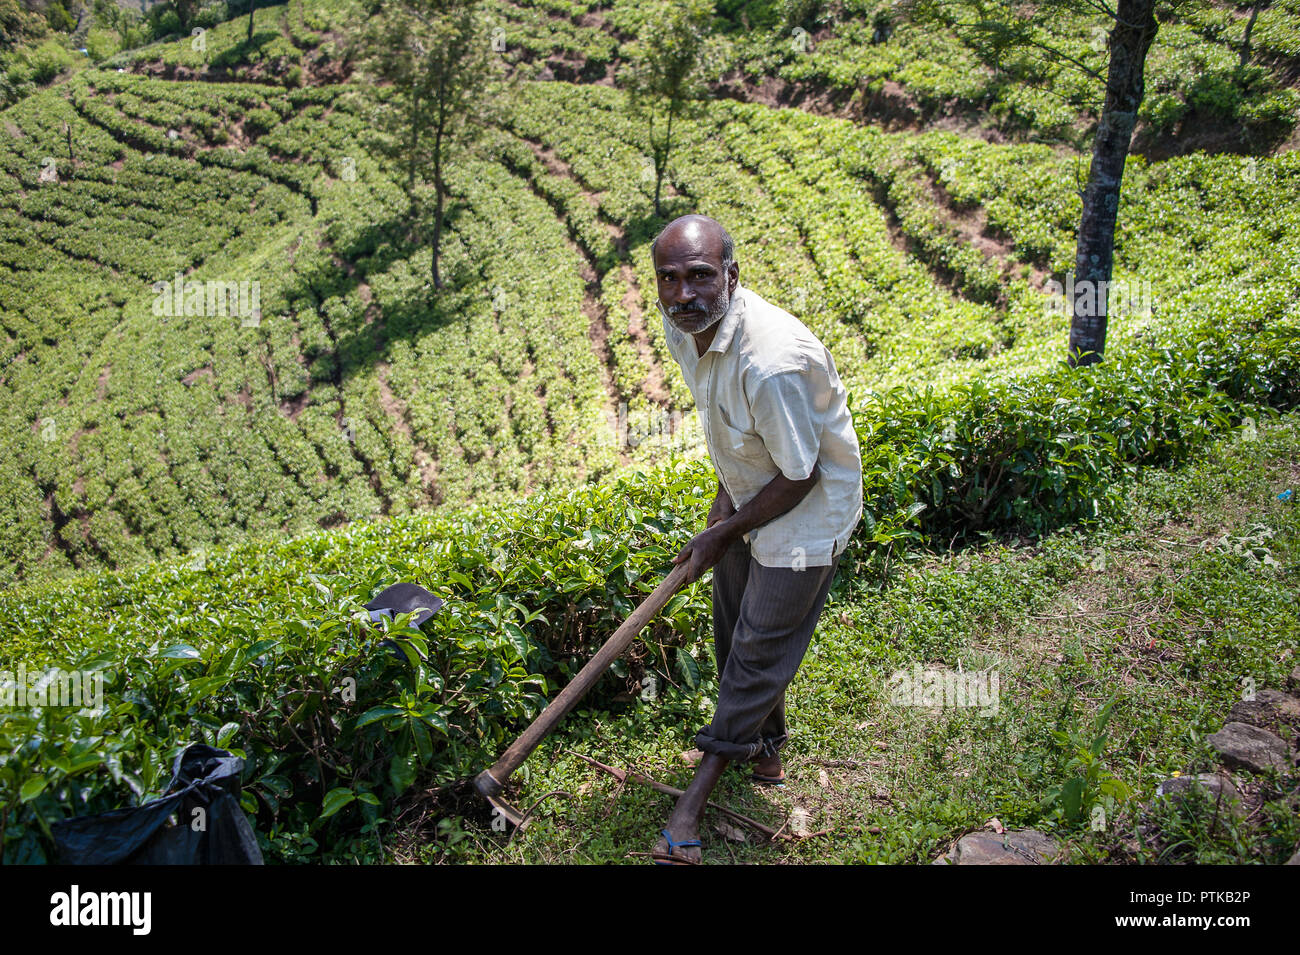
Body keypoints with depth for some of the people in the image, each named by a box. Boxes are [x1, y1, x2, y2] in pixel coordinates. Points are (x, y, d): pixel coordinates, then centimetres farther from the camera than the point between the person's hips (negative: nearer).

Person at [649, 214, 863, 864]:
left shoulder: (772, 363, -38)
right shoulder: (682, 327, -11)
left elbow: (801, 477, -26)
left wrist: (722, 533, -16)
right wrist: (725, 495, 4)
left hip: (805, 514, -8)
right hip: (748, 495, 8)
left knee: (758, 653, 1)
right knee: (734, 633, 20)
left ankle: (693, 803, 13)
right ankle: (765, 750, 44)